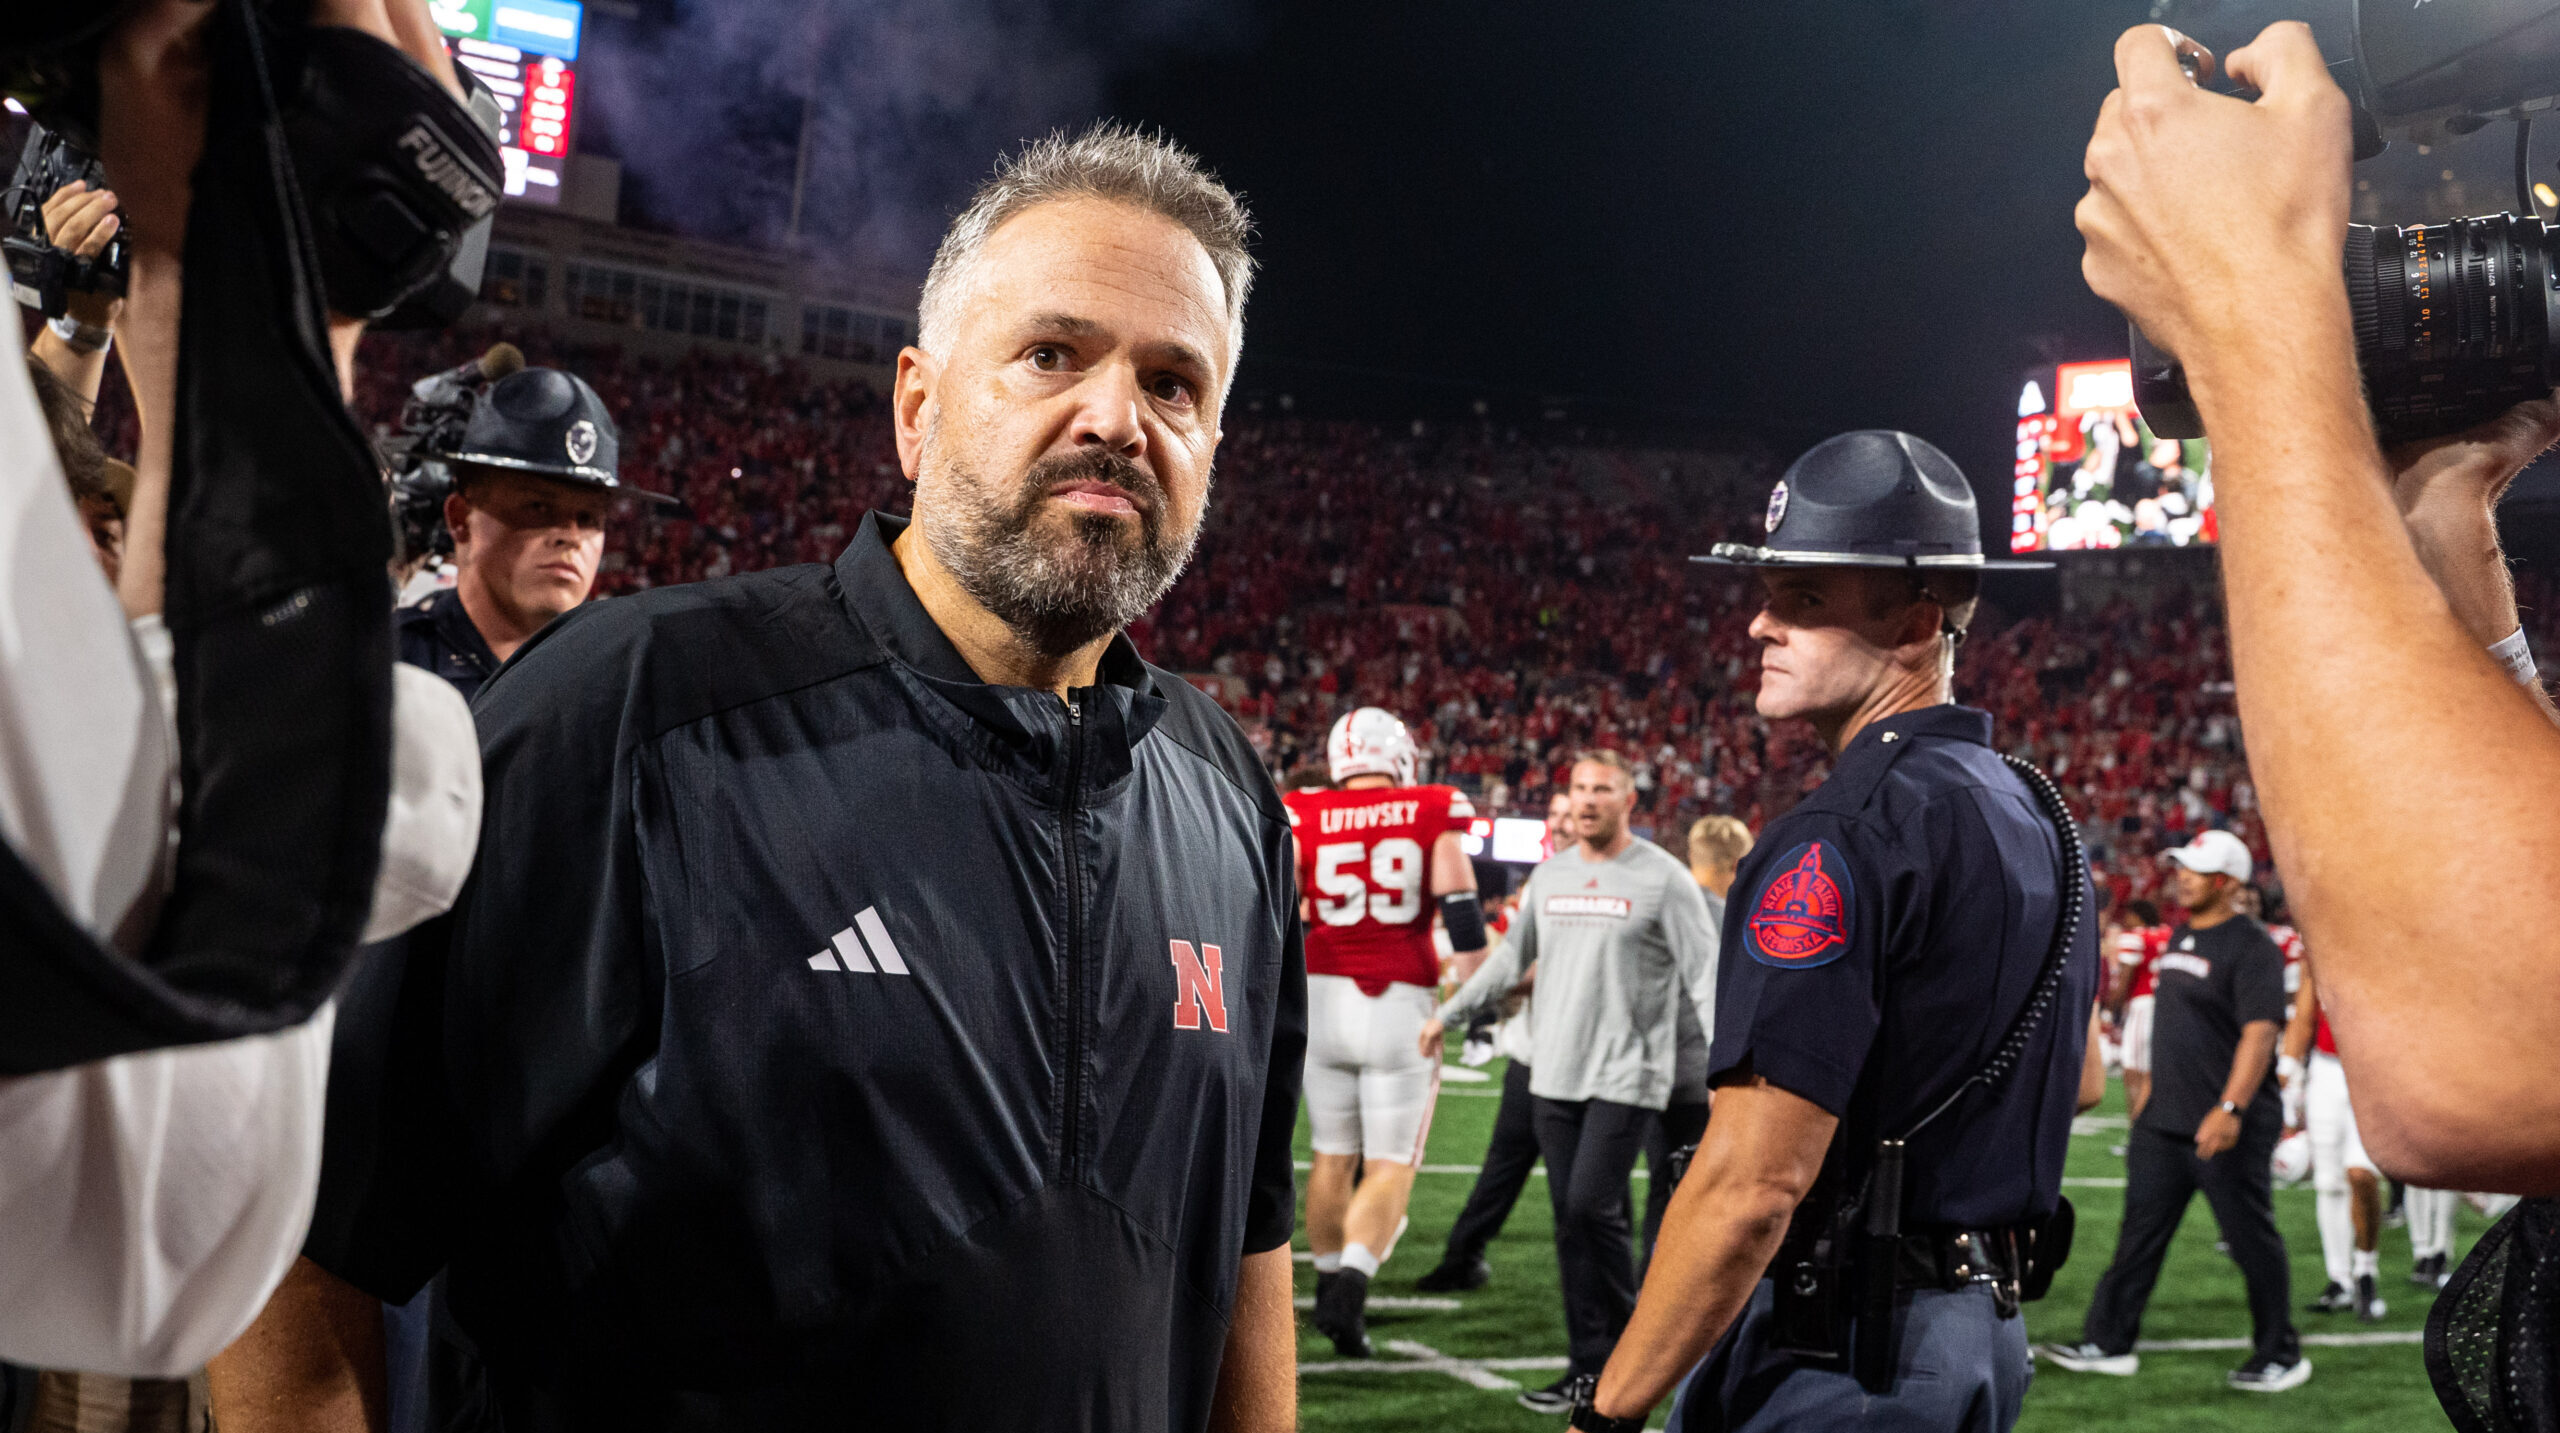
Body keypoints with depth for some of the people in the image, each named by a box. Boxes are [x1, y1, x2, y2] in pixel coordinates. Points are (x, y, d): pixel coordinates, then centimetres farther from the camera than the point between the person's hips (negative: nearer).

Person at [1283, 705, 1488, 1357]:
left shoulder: (1303, 820, 1)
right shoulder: (1434, 813, -2)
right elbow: (1461, 911, -6)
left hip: (1325, 997, 2)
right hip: (1402, 1004, -2)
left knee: (1333, 1156, 17)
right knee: (1390, 1166, 2)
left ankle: (1329, 1288, 27)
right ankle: (1353, 1275, -20)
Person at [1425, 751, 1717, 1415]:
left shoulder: (1662, 878, -6)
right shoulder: (1550, 875, 11)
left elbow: (1705, 975, -8)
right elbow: (1512, 958, 24)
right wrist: (1448, 1013, 24)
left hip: (1626, 1074, -6)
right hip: (1556, 1074, 6)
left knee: (1591, 1207, -14)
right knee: (1572, 1220, 6)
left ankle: (1627, 1342, 6)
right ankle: (1591, 1366, 13)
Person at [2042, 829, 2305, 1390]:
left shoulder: (2251, 948, -15)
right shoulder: (2181, 937, 13)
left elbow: (2259, 1034, -24)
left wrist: (2230, 1109, -33)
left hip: (2229, 1129, -9)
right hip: (2164, 1121, 9)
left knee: (2253, 1240, 3)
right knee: (2140, 1232, 10)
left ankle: (2280, 1356, 16)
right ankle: (2109, 1343, 17)